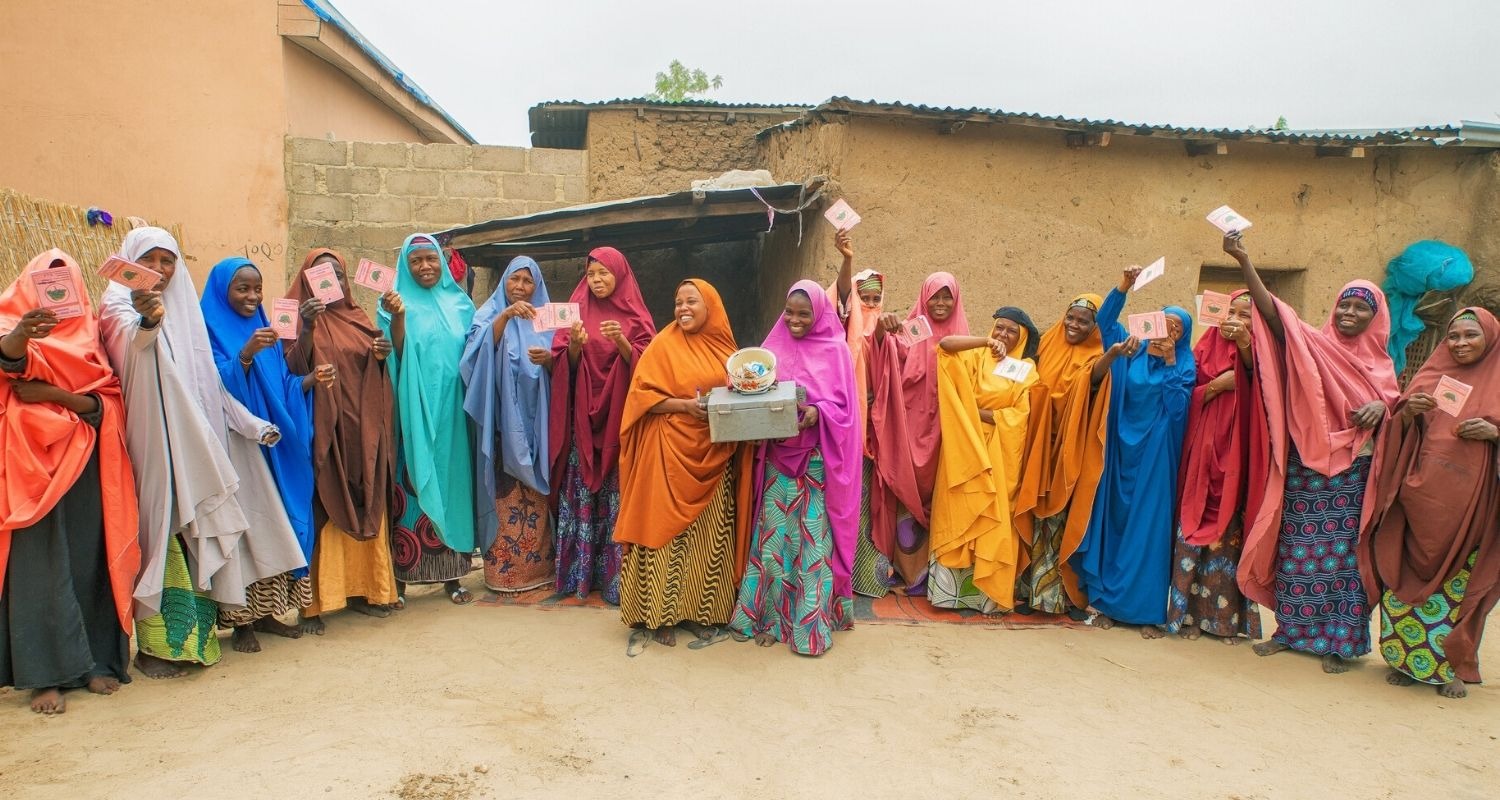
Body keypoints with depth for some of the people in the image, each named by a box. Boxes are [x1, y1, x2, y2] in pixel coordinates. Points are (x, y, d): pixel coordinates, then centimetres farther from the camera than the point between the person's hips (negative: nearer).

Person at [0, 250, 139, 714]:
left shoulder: (89, 336, 11)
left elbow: (109, 404, -1)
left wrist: (56, 393, -16)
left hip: (84, 465, 3)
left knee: (89, 561, 5)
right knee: (39, 566, -3)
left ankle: (96, 662, 14)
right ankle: (45, 674, 4)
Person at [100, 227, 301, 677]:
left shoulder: (184, 310, 17)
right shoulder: (118, 304, -1)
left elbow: (209, 382, 18)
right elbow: (134, 344, -27)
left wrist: (251, 424, 13)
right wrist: (148, 321, -48)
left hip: (193, 439, 6)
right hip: (150, 442, -5)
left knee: (195, 536, 6)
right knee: (158, 531, -6)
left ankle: (193, 635, 15)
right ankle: (157, 643, 0)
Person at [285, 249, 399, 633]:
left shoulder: (358, 317, 14)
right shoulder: (300, 316, 2)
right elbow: (293, 369, -12)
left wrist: (381, 355, -5)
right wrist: (308, 327, -25)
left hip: (361, 431, 4)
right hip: (321, 430, -4)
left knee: (365, 510, 6)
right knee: (322, 513, -5)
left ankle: (362, 588, 16)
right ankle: (314, 602, 1)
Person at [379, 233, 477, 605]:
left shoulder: (459, 302, 13)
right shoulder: (397, 302, 3)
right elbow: (396, 356, -9)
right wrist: (397, 317, -24)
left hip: (451, 410, 3)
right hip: (414, 410, -3)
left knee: (451, 481, 5)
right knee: (412, 483, -2)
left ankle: (451, 574, 14)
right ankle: (400, 576, 7)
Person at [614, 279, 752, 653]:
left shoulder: (724, 348, 10)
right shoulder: (663, 345, -3)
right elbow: (640, 394, -8)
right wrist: (685, 405, -19)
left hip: (713, 454, 5)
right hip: (670, 451, -4)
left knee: (709, 533, 7)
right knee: (667, 530, -2)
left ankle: (702, 612, 19)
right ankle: (659, 616, 8)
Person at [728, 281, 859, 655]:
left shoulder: (835, 351, -1)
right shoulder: (775, 346, 9)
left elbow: (843, 406, -6)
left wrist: (817, 413, -25)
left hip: (817, 461, -3)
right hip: (778, 458, 3)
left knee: (813, 539, 0)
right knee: (773, 537, 5)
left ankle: (812, 624, 11)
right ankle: (771, 616, 18)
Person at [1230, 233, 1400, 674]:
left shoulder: (1380, 364, 9)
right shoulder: (1311, 345, 0)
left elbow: (1393, 404, 17)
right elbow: (1271, 309, -13)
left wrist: (1381, 408, -9)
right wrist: (1244, 261, -25)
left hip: (1354, 472, 1)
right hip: (1304, 466, -1)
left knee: (1343, 554, 4)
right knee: (1297, 549, 5)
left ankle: (1339, 642, 13)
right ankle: (1290, 630, 18)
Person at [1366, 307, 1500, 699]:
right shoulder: (1431, 375, 12)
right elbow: (1402, 431, 9)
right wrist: (1408, 413, -12)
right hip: (1420, 492, 1)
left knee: (1457, 583, 2)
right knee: (1407, 576, 1)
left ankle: (1451, 667, 14)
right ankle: (1405, 659, 11)